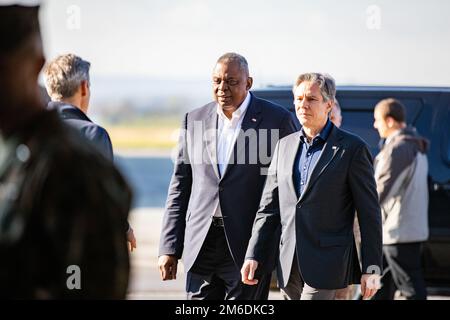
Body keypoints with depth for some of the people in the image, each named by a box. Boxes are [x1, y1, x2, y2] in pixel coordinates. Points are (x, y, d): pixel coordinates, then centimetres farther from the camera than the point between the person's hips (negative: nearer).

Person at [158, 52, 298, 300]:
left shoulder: (277, 120, -2)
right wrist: (169, 248, 7)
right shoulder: (194, 120, 10)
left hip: (249, 246, -4)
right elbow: (180, 187, 12)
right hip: (201, 244, 4)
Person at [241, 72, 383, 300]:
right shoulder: (284, 146, 13)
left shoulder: (351, 148, -3)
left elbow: (369, 213, -4)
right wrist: (253, 256, 5)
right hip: (290, 264, 6)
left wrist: (371, 269, -8)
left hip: (327, 263, -6)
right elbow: (269, 207, 14)